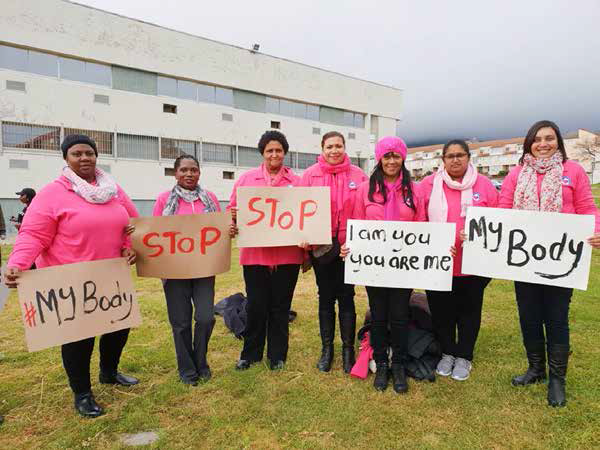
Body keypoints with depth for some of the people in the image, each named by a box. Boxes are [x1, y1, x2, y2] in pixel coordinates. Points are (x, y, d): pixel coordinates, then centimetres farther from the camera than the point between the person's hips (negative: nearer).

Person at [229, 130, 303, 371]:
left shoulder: (296, 181, 6)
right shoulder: (246, 179, 7)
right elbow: (233, 209, 7)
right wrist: (233, 223, -14)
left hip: (287, 254, 0)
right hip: (255, 253, 0)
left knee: (280, 307, 11)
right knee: (256, 306, 8)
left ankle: (277, 355, 28)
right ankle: (251, 353, 28)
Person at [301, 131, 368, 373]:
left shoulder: (358, 175, 0)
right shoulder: (310, 174, 0)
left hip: (349, 246, 0)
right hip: (320, 246, 1)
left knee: (346, 297, 8)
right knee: (325, 297, 12)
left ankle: (348, 349, 23)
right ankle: (326, 348, 26)